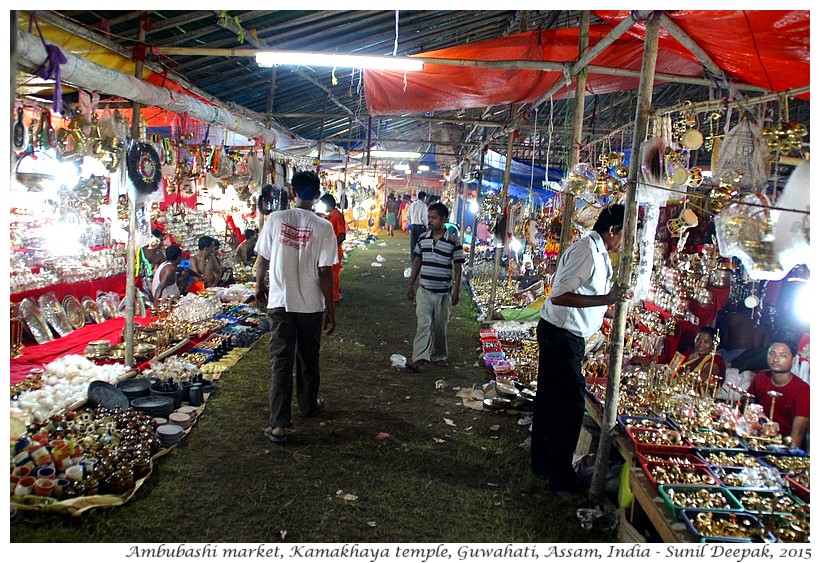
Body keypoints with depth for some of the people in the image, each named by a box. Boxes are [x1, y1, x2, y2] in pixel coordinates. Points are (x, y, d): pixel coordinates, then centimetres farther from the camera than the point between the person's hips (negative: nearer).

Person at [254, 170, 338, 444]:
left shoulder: (275, 219, -6)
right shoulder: (323, 227, -11)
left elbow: (262, 258, 1)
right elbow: (325, 272, -11)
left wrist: (260, 287, 20)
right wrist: (330, 310, -3)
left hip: (280, 302, 1)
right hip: (311, 304, 0)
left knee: (281, 361, 4)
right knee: (308, 358, 18)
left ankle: (279, 424, 0)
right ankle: (308, 405, 38)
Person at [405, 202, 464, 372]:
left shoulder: (454, 241, -8)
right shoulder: (423, 238, 3)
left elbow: (457, 268, -4)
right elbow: (417, 262, 11)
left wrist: (457, 291, -6)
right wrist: (411, 284, 9)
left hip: (443, 293, -2)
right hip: (424, 290, 2)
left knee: (440, 326, 10)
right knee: (423, 325, -6)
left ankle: (439, 356, 28)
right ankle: (420, 359, -11)